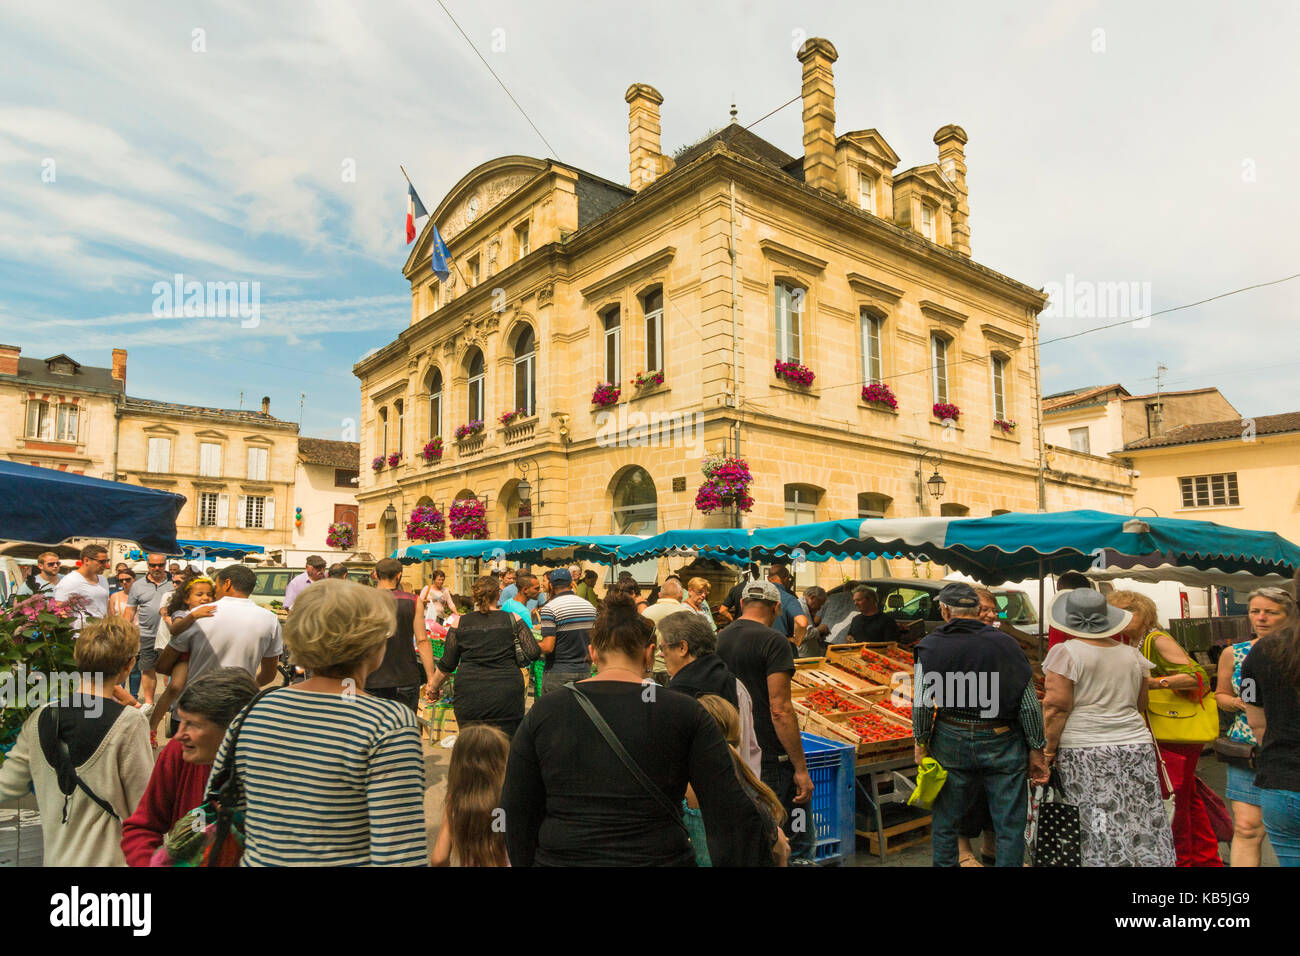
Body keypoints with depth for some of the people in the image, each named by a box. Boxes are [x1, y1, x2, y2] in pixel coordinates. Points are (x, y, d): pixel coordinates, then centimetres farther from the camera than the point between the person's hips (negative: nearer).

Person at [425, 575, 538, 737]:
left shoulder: (460, 623, 5)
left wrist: (433, 687, 23)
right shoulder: (513, 619, 2)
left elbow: (447, 664, 8)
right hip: (506, 691, -1)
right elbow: (534, 651, -3)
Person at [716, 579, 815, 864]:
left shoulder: (717, 640, 8)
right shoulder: (774, 642, -12)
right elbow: (780, 710, -18)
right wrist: (800, 768, -13)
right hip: (771, 760, -7)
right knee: (797, 843, 4)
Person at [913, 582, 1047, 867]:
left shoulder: (930, 646, -4)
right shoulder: (1005, 643, -5)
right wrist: (1036, 749, 4)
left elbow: (921, 702, -8)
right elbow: (1029, 704, -5)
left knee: (945, 822, 15)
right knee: (1010, 825, 12)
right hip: (1003, 744, 0)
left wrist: (921, 742, 3)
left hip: (951, 742, 1)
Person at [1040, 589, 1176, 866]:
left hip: (1086, 752, -5)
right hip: (1136, 744, 5)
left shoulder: (1066, 652, -8)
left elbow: (1057, 707, -13)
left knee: (1104, 833, -1)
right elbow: (1140, 705, 19)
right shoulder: (1131, 654, 9)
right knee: (1145, 826, 10)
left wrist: (1049, 749, -5)